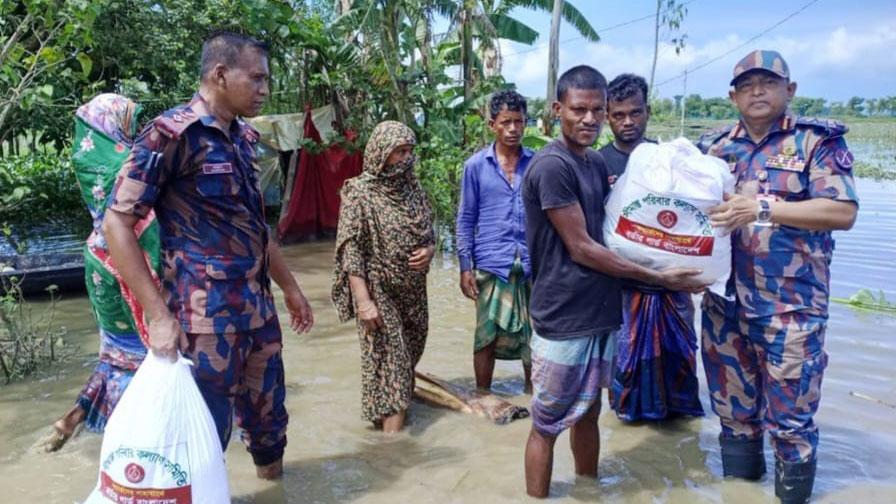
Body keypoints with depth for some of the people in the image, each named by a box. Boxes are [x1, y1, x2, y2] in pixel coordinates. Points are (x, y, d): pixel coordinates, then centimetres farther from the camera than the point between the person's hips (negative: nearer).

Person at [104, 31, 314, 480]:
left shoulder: (243, 138, 11)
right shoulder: (172, 133, -11)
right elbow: (117, 223, -13)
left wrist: (289, 287, 23)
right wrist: (159, 316, -19)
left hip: (259, 310, 7)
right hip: (206, 318, -7)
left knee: (268, 417, 18)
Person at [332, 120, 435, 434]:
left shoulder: (413, 189, 6)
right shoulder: (359, 192, -10)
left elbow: (429, 234, 16)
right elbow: (350, 249, -14)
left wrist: (429, 251, -8)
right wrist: (363, 300, -20)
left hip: (413, 291, 6)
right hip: (379, 292, -6)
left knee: (409, 356, 14)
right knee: (388, 361, -4)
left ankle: (396, 411, 34)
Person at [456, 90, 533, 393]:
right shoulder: (476, 166, 0)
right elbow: (465, 219, 2)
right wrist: (465, 267, -3)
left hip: (533, 264, 2)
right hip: (491, 264, -1)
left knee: (533, 334, 10)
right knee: (487, 336, 6)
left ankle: (533, 392, 29)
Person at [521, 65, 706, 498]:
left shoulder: (597, 162, 9)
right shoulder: (551, 165, -17)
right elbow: (581, 248, -17)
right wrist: (658, 278, -12)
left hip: (598, 313, 8)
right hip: (564, 320, -8)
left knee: (588, 411, 21)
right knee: (548, 424, 5)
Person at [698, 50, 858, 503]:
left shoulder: (817, 141, -3)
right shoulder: (714, 146, 9)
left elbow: (843, 211, -13)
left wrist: (764, 208, -20)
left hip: (790, 306, -4)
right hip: (725, 301, 4)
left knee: (789, 413, 5)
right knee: (731, 405, 17)